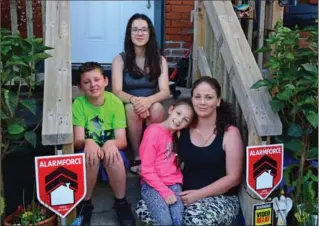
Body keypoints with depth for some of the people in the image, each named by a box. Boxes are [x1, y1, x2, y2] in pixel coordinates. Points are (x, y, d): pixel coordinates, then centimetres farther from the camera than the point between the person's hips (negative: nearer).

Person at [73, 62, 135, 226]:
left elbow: (122, 140, -15)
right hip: (89, 150, 0)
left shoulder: (115, 102, -12)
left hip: (110, 150, 0)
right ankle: (85, 203, -10)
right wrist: (88, 142, -41)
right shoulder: (78, 103, -13)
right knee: (90, 156, -33)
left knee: (112, 155, -33)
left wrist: (111, 143, -39)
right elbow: (77, 141, -17)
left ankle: (121, 203, -12)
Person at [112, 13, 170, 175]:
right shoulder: (120, 60, -3)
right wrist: (134, 99, -36)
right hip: (129, 110, -1)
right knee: (132, 108, -34)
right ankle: (137, 156, -18)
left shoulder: (159, 60, 0)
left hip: (152, 108, 1)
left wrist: (149, 100, -33)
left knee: (157, 107, -33)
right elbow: (116, 92, -14)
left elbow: (165, 92, -11)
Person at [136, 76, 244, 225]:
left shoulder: (230, 133, -8)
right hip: (184, 193, 4)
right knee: (143, 208, -19)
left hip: (221, 198, -4)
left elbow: (233, 178, -10)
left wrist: (199, 194, -18)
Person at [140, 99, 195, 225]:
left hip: (173, 184, 5)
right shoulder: (153, 131, -9)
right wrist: (165, 192, -16)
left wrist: (179, 183, 0)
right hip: (152, 185, -5)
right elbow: (146, 170, -12)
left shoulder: (178, 135, 12)